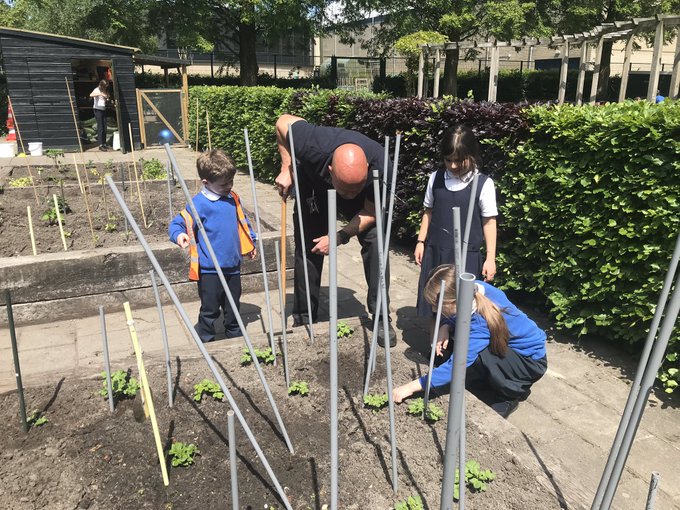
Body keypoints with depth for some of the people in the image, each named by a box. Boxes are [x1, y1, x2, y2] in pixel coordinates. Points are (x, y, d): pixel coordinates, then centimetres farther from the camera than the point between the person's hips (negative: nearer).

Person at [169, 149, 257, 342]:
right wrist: (179, 235, -33)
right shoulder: (198, 204, -15)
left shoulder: (233, 199, 5)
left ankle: (235, 335, 41)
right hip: (209, 270, -6)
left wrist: (251, 242, 25)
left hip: (233, 267, 6)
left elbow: (242, 222, 20)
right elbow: (177, 223, -12)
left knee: (233, 306, 22)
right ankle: (204, 341, 23)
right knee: (210, 310, 4)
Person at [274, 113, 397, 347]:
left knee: (375, 240, -17)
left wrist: (339, 237, -29)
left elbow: (371, 212, -22)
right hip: (314, 186, 0)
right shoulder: (313, 146, -42)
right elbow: (283, 121, -20)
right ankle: (303, 320, 16)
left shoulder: (379, 165, -39)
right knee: (307, 249, -1)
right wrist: (286, 169, -21)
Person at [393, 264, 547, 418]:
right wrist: (445, 327, -20)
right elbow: (453, 316, 3)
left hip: (532, 360, -8)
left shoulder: (480, 322, -37)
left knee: (468, 352, -32)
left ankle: (508, 399, -3)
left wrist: (412, 386, -34)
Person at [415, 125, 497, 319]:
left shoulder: (483, 184, -9)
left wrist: (490, 258, -5)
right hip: (435, 252, 4)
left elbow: (489, 222, -5)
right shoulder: (435, 178, 2)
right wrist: (420, 242, 10)